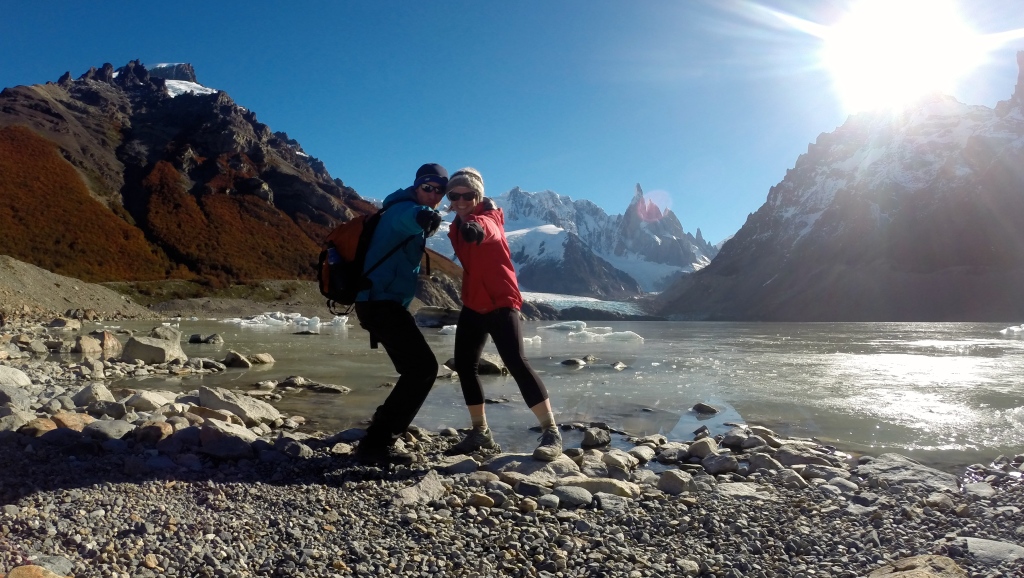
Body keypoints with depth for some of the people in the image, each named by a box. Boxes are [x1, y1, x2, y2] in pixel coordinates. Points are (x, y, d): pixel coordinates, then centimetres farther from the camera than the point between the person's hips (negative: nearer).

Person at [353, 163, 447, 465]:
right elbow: (413, 217, -35)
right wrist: (426, 217, -48)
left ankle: (380, 434, 28)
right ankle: (377, 443, -14)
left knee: (418, 368, 18)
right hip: (381, 302, -10)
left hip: (382, 302, 10)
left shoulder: (404, 213, 22)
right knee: (423, 367, -15)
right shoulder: (403, 209, -10)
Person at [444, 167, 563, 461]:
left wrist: (475, 227, -59)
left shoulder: (489, 218, -12)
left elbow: (486, 228, -39)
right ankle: (480, 432, 19)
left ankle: (551, 432, -15)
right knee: (464, 365, 7)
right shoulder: (456, 227, 10)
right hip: (473, 304, 8)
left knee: (515, 362, -19)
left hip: (500, 302, -8)